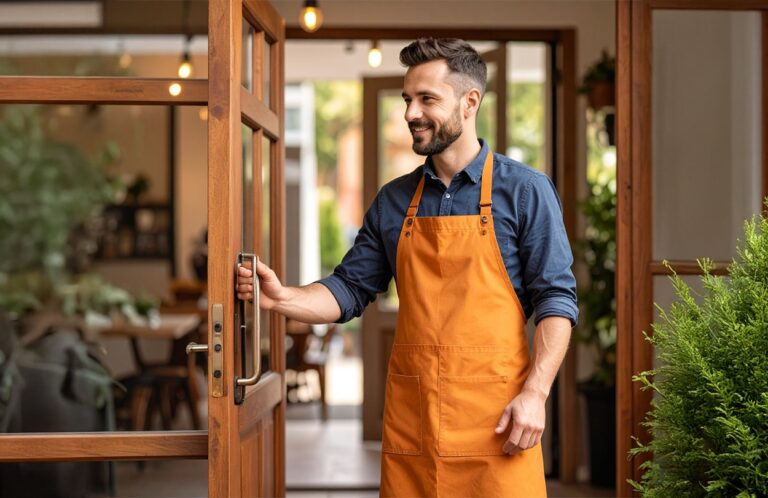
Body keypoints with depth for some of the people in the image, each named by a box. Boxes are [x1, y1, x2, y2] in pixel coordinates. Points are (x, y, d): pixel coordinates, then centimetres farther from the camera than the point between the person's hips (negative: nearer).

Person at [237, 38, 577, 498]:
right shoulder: (394, 200, 12)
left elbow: (556, 299, -4)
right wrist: (283, 298, -6)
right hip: (410, 416, 4)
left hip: (493, 417, -4)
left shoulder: (525, 191, -1)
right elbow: (351, 289, 12)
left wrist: (535, 394, -14)